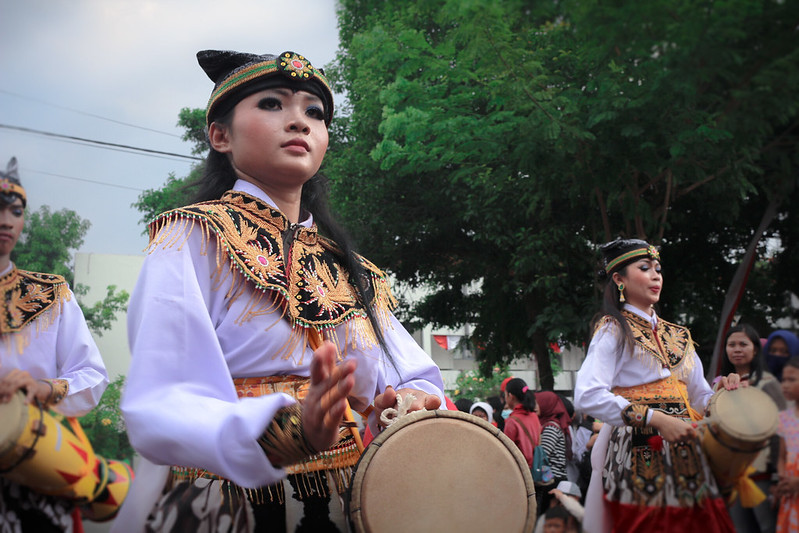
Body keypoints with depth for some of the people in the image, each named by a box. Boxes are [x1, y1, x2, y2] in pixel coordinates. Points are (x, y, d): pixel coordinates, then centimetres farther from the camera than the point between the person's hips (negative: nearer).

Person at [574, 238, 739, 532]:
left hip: (685, 456, 6)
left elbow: (699, 397, 21)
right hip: (638, 456, -6)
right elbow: (587, 396, -17)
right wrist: (654, 418, -22)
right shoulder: (614, 329, -2)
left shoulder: (677, 336, 18)